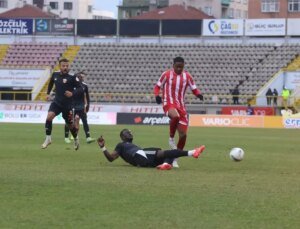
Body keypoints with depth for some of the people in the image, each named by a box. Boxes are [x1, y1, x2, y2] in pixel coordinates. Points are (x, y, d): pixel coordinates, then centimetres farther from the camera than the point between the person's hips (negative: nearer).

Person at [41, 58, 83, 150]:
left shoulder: (72, 77, -13)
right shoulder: (55, 74, 1)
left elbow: (81, 89, -14)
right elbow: (51, 83, 25)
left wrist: (72, 93, -31)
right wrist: (48, 93, 21)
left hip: (67, 105, -2)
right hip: (57, 102, 2)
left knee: (71, 125, 9)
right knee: (49, 116, -24)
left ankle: (76, 139, 40)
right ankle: (48, 138, -11)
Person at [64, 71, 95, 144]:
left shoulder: (84, 86, 1)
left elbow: (86, 96, 12)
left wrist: (87, 105, 8)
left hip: (81, 107, 2)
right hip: (72, 106, -2)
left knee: (85, 121, -9)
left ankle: (88, 138, -15)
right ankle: (66, 137, 16)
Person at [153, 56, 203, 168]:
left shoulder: (187, 76, 5)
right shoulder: (166, 74, -1)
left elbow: (194, 89, 11)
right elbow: (157, 86, 8)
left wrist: (199, 94, -13)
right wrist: (157, 95, -14)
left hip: (181, 106, 4)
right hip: (169, 103, -4)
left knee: (183, 134, -1)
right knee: (175, 116, -41)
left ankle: (175, 158, 17)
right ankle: (171, 138, -14)